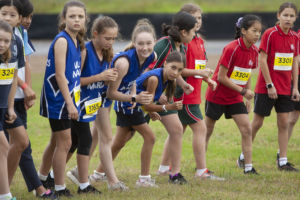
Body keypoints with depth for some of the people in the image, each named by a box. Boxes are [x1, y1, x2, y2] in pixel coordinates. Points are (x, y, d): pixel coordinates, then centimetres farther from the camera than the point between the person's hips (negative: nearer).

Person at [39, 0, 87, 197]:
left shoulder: (76, 41, 9)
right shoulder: (62, 41, -18)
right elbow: (59, 75, -21)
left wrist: (72, 101, 13)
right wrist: (70, 103, -23)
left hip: (68, 97, 9)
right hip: (58, 99, -9)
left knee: (57, 141, 20)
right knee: (64, 143, -4)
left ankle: (42, 179, 35)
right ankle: (60, 188, 4)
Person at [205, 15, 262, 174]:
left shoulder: (253, 51, -2)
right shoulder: (231, 49, -24)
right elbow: (221, 77, -22)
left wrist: (248, 97, 7)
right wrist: (243, 91, -21)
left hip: (235, 98, 6)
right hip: (217, 94, -6)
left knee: (246, 128, -6)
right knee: (207, 130, 8)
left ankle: (248, 167, -4)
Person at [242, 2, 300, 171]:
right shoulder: (270, 34, -13)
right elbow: (262, 60, -14)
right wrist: (269, 85, -15)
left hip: (285, 88, 5)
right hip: (266, 87, -5)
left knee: (284, 123, 4)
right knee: (257, 122, 3)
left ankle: (283, 161, 8)